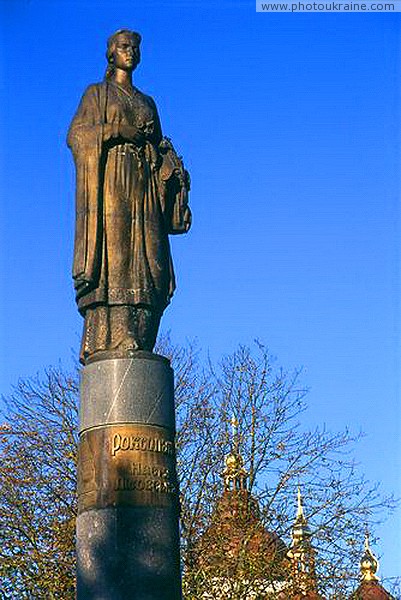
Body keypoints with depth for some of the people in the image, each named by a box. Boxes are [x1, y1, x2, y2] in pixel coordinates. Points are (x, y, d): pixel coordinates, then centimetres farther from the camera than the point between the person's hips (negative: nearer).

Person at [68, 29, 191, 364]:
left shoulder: (148, 103, 26)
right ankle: (105, 341, -24)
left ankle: (137, 343, -13)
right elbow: (76, 135, 1)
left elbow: (159, 147, 21)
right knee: (111, 251, -18)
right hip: (109, 181, -5)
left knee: (146, 260, -8)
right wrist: (118, 130, -10)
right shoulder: (96, 94, 14)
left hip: (142, 186, 5)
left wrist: (175, 167, 0)